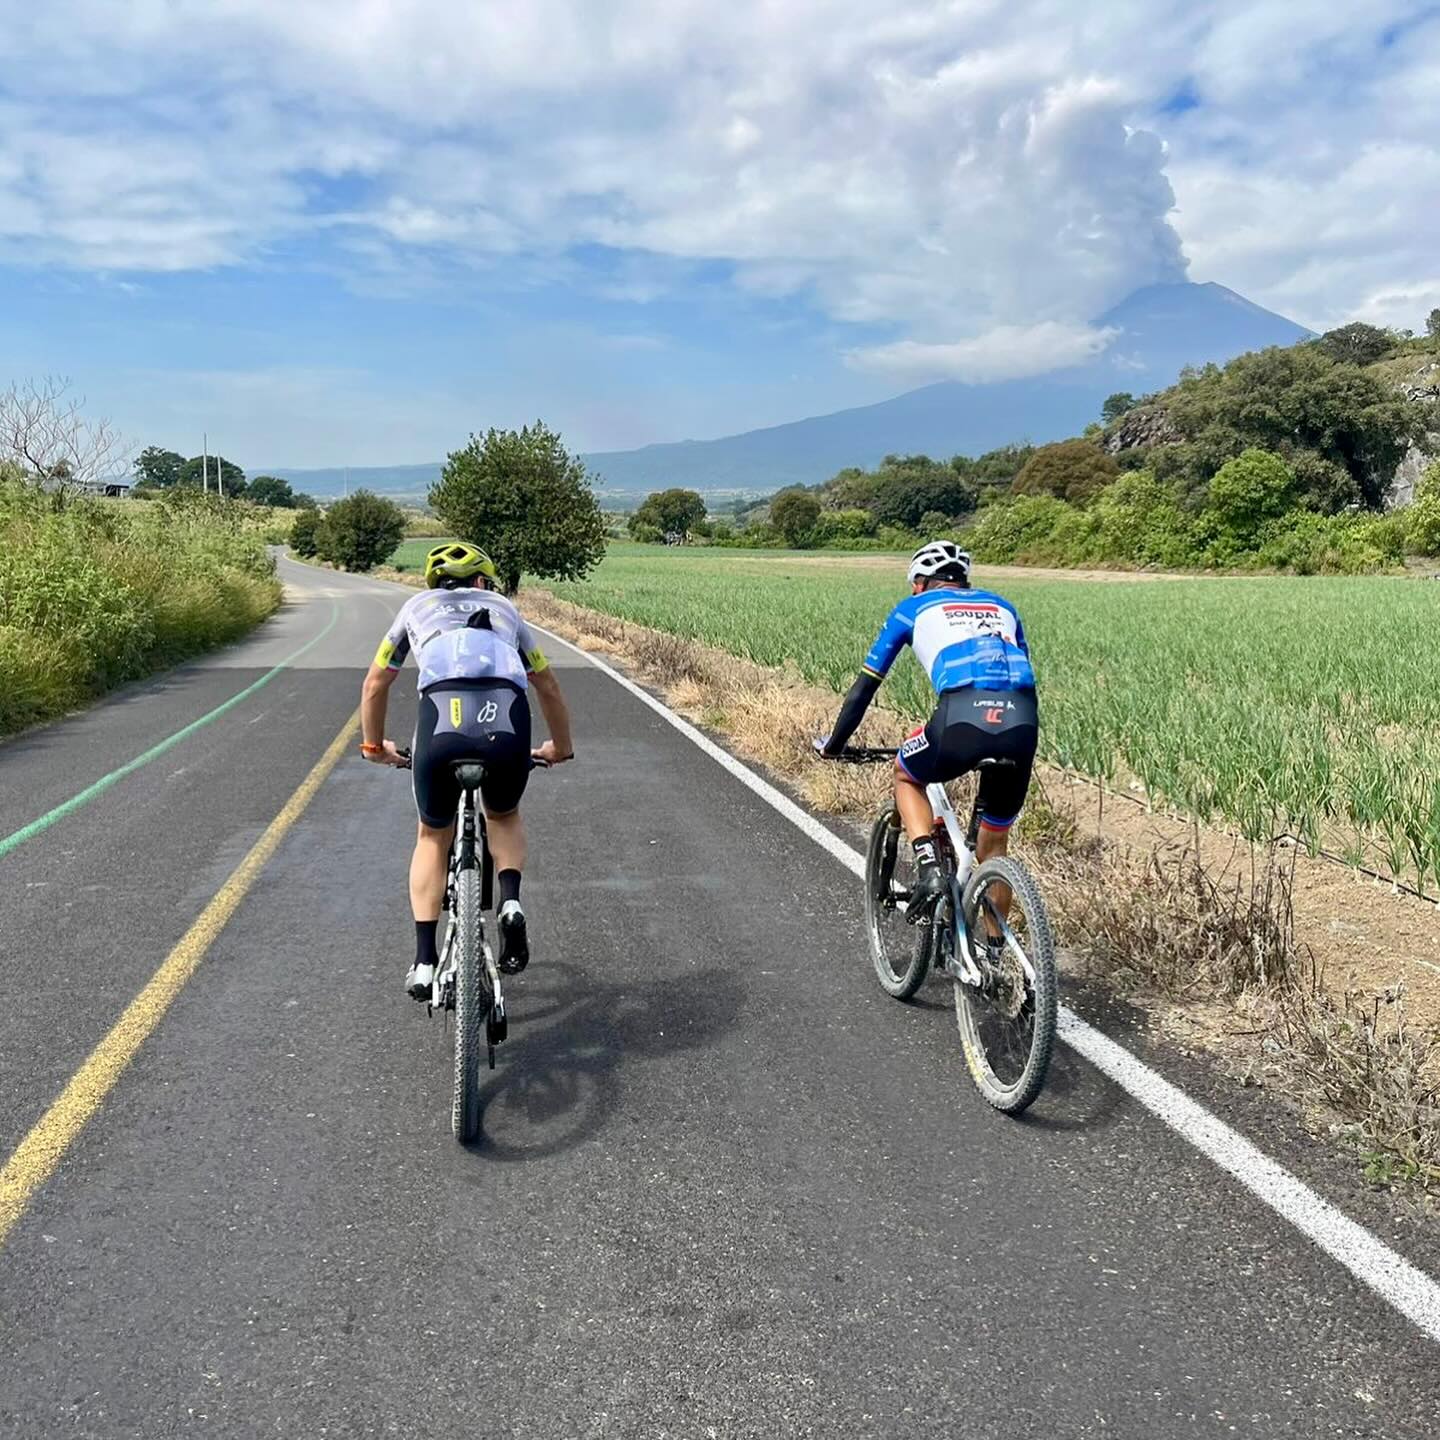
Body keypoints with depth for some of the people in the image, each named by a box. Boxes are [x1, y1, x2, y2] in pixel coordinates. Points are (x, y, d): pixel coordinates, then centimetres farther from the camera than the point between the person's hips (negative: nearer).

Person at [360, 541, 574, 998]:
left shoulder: (417, 605, 32)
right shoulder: (504, 608, 34)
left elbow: (375, 685, 37)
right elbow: (549, 688, 41)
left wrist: (374, 745, 53)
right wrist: (560, 747, 55)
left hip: (442, 723, 0)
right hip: (508, 727, 1)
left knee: (433, 835, 25)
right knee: (504, 816, 32)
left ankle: (424, 963, 20)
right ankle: (511, 902, 7)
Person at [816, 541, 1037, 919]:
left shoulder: (914, 608, 24)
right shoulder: (1002, 607, 33)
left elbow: (865, 686, 26)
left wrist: (834, 743, 38)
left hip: (963, 716, -3)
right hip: (1023, 724, 4)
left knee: (906, 776, 29)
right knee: (994, 844, 23)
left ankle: (928, 867, 8)